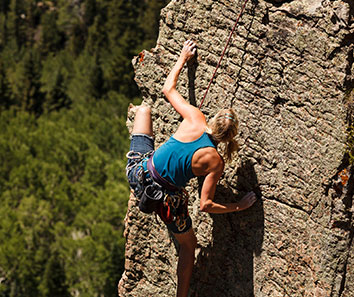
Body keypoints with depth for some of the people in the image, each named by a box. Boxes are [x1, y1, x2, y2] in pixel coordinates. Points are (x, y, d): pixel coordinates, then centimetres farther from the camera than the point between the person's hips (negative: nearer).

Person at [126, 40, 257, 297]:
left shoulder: (194, 119, -13)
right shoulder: (215, 161, -19)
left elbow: (168, 89, 5)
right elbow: (206, 205, -15)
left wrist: (183, 58, 19)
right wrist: (238, 207, -2)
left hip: (139, 170, 3)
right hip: (166, 198, -3)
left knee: (143, 109, 25)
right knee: (188, 244, 25)